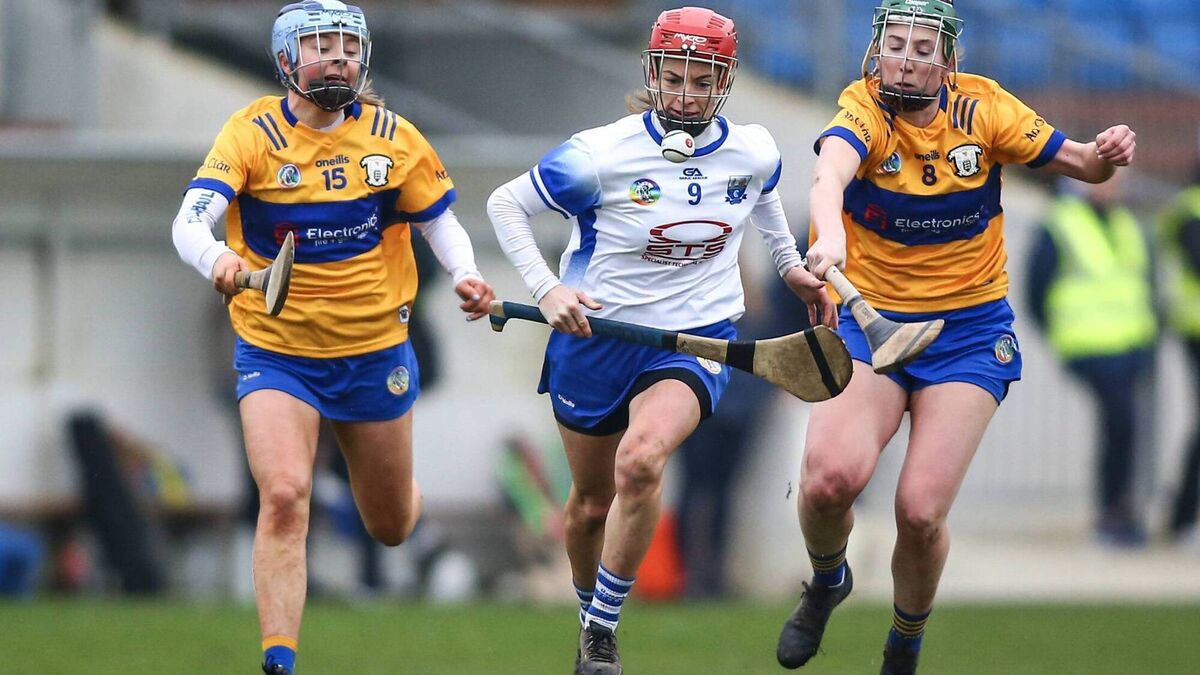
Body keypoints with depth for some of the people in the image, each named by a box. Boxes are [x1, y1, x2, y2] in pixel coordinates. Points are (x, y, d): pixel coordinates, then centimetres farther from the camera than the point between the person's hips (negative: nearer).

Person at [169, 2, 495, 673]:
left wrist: (465, 274, -14)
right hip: (275, 351, -3)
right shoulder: (253, 133, -12)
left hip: (375, 350, 3)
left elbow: (441, 220, 8)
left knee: (391, 527, 15)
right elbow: (190, 221, -24)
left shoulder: (394, 138, -3)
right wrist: (215, 258, -47)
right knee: (284, 497, -25)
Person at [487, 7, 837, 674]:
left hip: (696, 339, 0)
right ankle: (590, 619, 39)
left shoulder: (753, 153, -5)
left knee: (640, 459, -28)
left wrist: (790, 265, 24)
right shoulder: (598, 156, -16)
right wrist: (545, 288, -16)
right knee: (592, 502, 10)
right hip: (595, 333, 0)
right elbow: (505, 203, -6)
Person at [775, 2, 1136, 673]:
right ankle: (827, 581, 12)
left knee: (921, 512, -14)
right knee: (830, 475, -24)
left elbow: (1079, 163, 3)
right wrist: (829, 235, -56)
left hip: (970, 331, 1)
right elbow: (831, 171, -34)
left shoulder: (982, 107, -5)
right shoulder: (864, 109, -13)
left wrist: (1105, 156, -22)